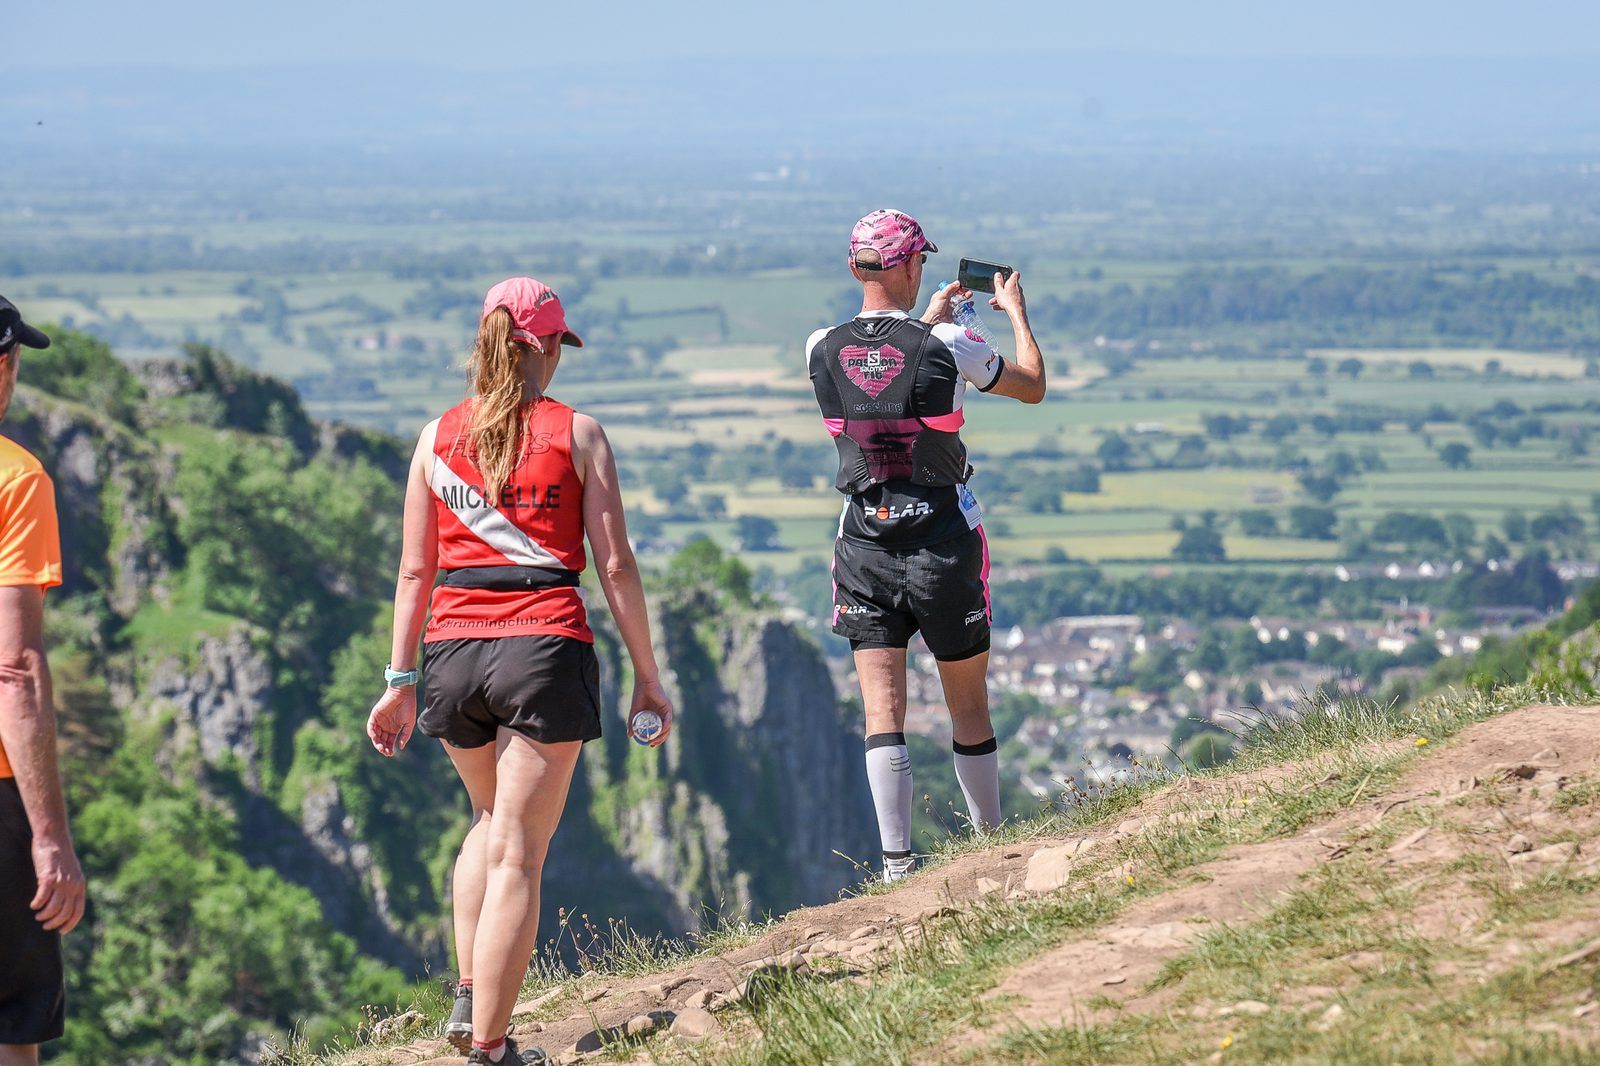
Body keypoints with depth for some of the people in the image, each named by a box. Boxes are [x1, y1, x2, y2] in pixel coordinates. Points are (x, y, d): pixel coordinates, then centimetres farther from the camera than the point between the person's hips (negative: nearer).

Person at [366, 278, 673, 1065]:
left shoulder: (438, 436, 8)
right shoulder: (576, 435, 0)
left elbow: (415, 570, 8)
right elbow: (615, 566, -3)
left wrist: (401, 681, 13)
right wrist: (647, 676, 3)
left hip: (454, 649, 4)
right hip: (546, 646, -4)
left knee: (492, 821, 28)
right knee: (517, 852, 1)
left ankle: (469, 996, 15)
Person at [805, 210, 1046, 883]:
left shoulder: (822, 350, -4)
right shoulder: (948, 347, -13)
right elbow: (1033, 388, 5)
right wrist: (1016, 311, 20)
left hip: (865, 547, 2)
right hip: (943, 543, -2)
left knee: (882, 713, 0)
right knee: (968, 706, 13)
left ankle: (897, 867, -7)